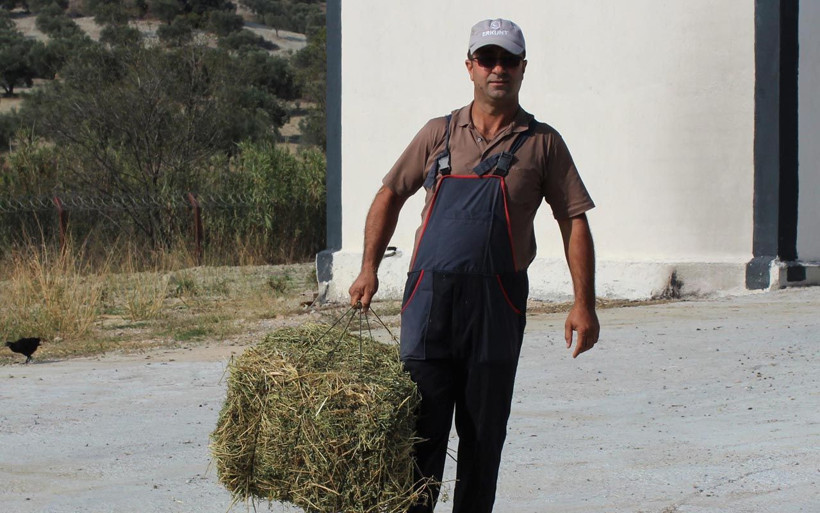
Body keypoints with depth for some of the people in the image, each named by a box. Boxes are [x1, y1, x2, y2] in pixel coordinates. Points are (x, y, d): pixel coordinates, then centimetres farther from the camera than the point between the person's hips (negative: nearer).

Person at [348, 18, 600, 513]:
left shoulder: (542, 143, 6)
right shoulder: (439, 134, 11)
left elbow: (574, 222, 5)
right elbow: (390, 195, 19)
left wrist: (584, 304, -3)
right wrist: (369, 268, 9)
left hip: (498, 304, -1)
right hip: (430, 295, 1)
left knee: (483, 433, 6)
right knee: (421, 425, -2)